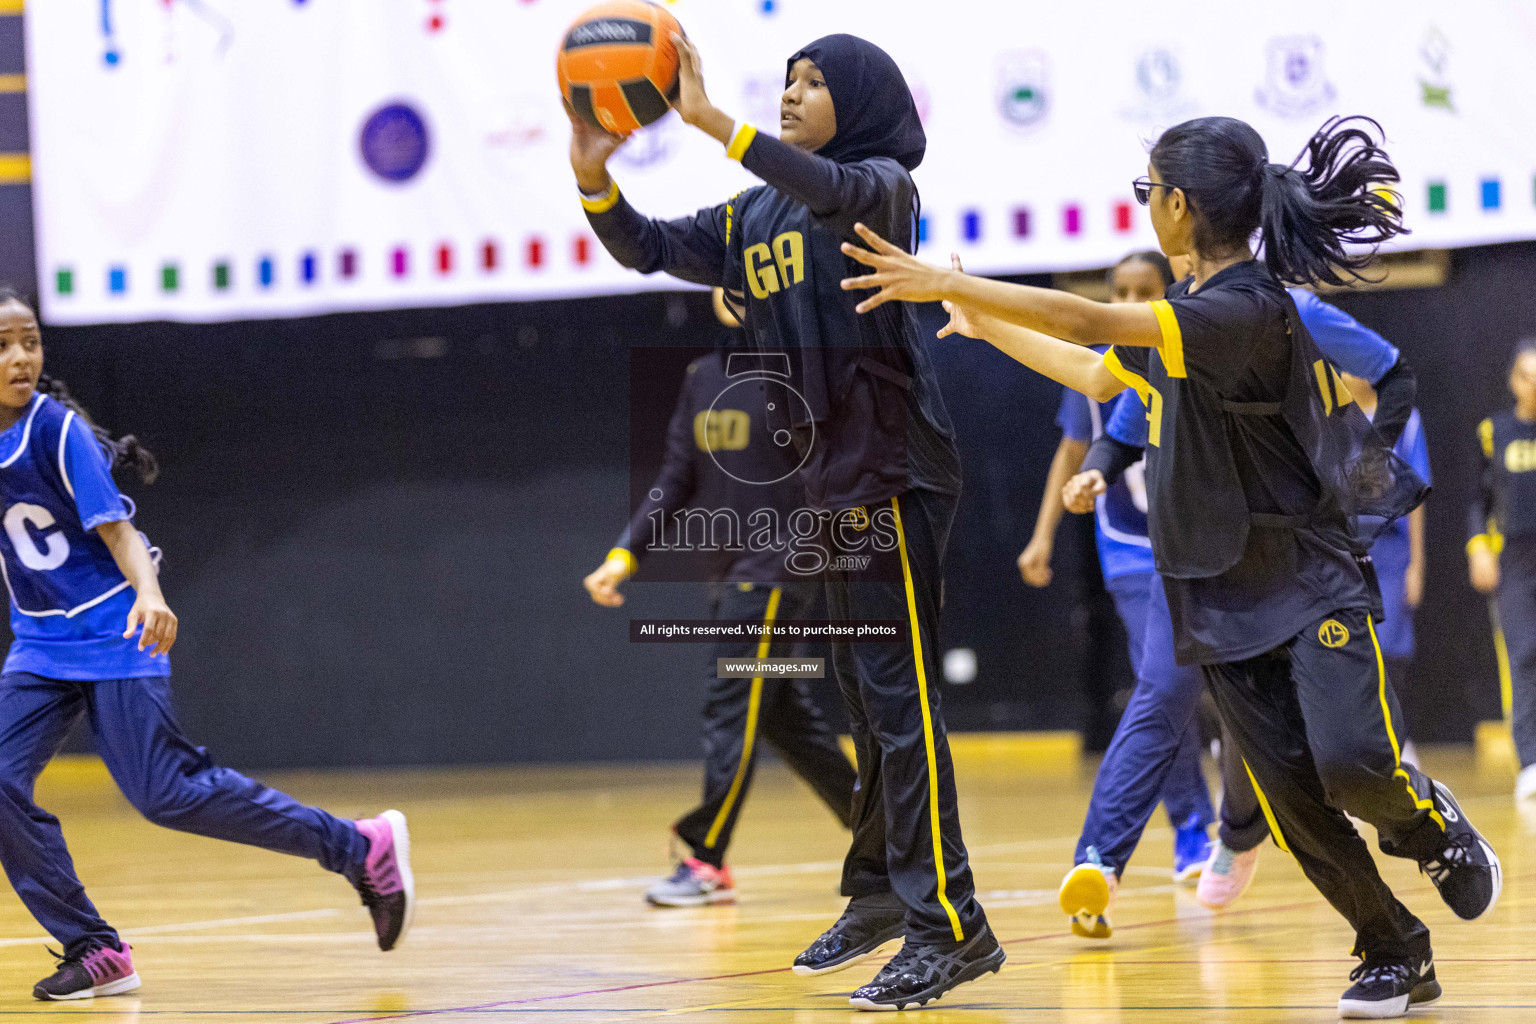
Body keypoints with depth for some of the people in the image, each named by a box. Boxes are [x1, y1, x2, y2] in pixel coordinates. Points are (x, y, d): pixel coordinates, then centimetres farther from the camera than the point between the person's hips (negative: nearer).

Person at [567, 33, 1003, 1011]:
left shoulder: (882, 184, -7)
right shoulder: (754, 218, 15)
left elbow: (835, 192, -29)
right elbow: (651, 248, 12)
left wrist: (709, 119, -36)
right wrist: (594, 177, -8)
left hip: (893, 470, -8)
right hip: (832, 478, 8)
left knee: (898, 692, -13)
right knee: (869, 696, 15)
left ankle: (949, 926, -14)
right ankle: (880, 895, 25)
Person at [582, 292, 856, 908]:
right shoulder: (702, 379, 13)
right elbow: (677, 481, 15)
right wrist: (626, 554, 7)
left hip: (778, 566, -8)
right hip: (728, 571, 8)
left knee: (733, 706, -10)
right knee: (782, 712, 10)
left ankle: (707, 862, -9)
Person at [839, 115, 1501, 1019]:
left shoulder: (1248, 310, -21)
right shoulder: (1185, 313, 9)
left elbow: (1092, 323, -28)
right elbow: (1098, 376, 29)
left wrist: (947, 284, -25)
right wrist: (988, 325, 31)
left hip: (1307, 581, -8)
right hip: (1221, 596, 8)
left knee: (1353, 764, -21)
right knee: (1292, 798, 0)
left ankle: (1436, 826, 12)